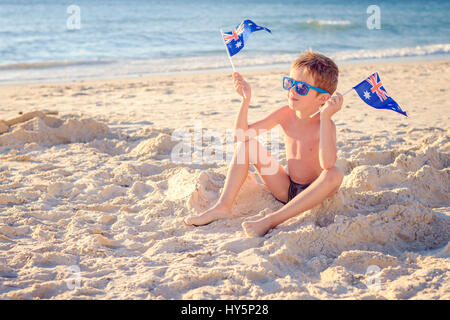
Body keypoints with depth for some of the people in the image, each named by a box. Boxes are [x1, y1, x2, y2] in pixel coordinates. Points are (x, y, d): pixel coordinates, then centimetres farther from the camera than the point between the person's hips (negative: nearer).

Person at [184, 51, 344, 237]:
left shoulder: (325, 124, -20)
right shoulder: (286, 114, -5)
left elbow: (328, 164, -40)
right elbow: (241, 134, -6)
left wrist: (325, 117, -43)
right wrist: (246, 100, -17)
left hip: (312, 193, -5)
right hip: (286, 190, 5)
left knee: (335, 175, -38)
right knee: (246, 144, -3)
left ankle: (272, 220, -38)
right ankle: (223, 207, -15)